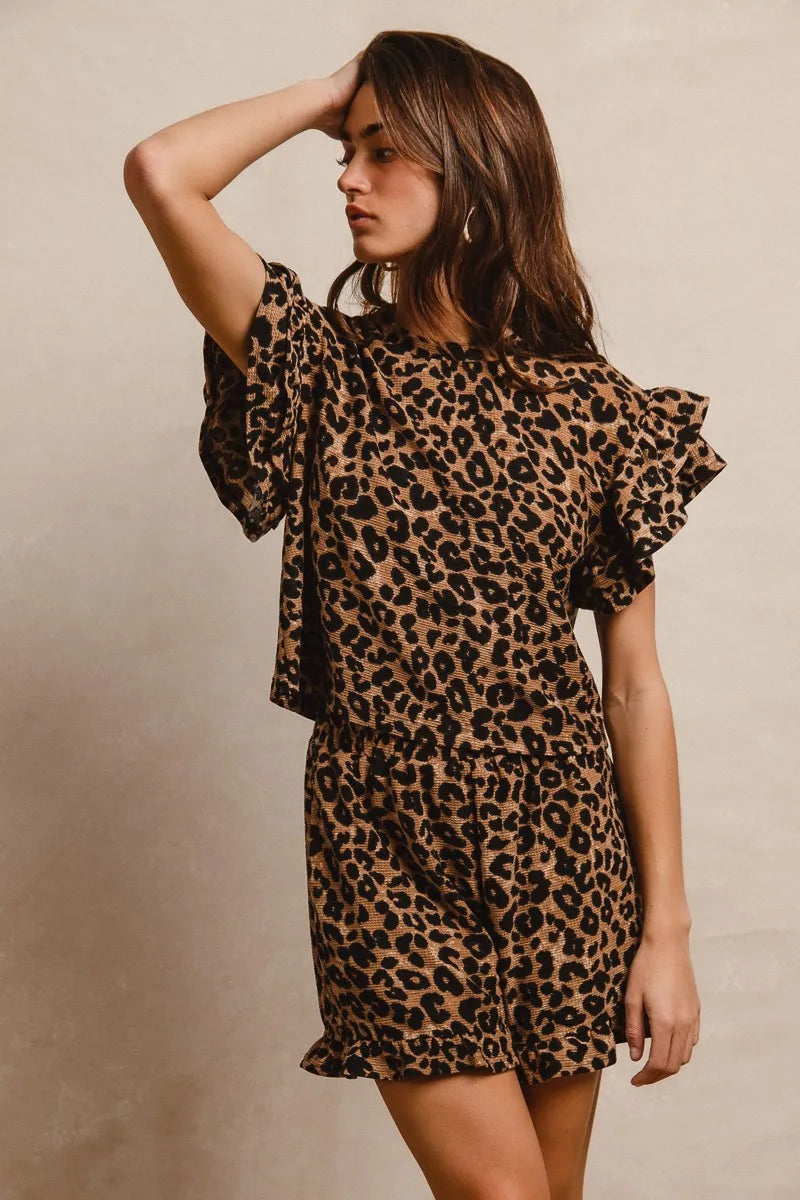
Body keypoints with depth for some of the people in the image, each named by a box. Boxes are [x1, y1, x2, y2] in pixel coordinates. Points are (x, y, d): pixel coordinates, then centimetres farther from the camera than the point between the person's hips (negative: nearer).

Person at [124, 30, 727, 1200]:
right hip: (388, 849, -1)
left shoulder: (597, 411, -1)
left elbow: (635, 682, -1)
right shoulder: (331, 370, 0)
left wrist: (667, 929, -2)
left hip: (563, 843, 1)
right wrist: (332, 91, -1)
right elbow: (160, 174, -13)